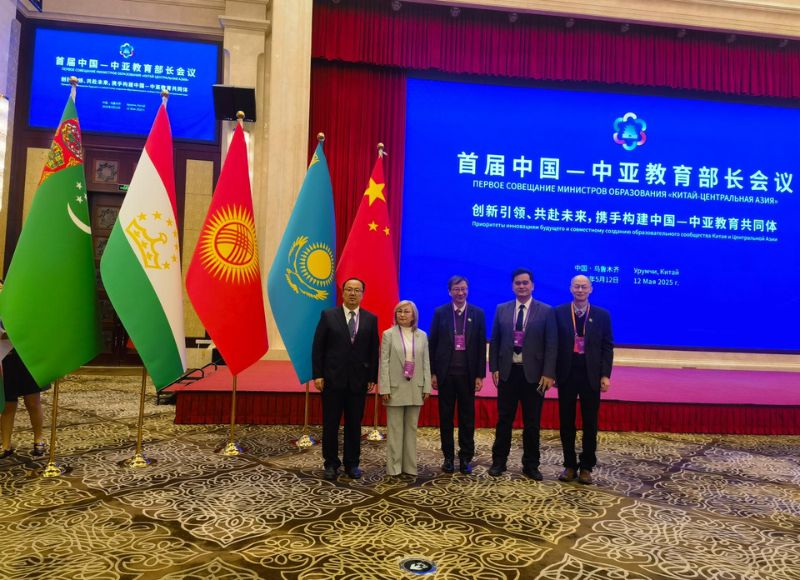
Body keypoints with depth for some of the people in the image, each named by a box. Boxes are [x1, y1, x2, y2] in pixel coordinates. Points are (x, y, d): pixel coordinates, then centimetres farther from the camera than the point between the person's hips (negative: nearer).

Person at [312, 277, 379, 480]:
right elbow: (317, 347, -1)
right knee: (330, 424, 6)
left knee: (354, 424, 8)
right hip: (332, 379, -1)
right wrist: (317, 374, -6)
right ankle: (331, 464, 20)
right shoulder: (328, 315, 0)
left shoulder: (371, 319, 4)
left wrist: (373, 378, 1)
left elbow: (373, 350, 5)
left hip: (358, 380, 1)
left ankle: (352, 463, 22)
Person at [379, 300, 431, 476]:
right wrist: (384, 388, -10)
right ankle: (394, 466, 11)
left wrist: (427, 387, 1)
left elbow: (426, 362, 6)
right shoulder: (389, 334, 0)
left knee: (411, 428, 9)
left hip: (415, 389, 3)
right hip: (395, 388, -2)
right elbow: (384, 363, -5)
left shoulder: (422, 336, 7)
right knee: (395, 429, 3)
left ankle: (410, 465, 18)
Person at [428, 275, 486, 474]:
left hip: (467, 374, 0)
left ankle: (466, 457, 17)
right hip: (445, 373, 0)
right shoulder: (440, 312, 1)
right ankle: (448, 457, 19)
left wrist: (480, 375, -2)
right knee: (445, 417, 8)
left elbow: (481, 346, 2)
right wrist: (432, 373, -2)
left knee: (467, 417, 7)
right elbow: (432, 344, 2)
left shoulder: (478, 314, 3)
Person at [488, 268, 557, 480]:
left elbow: (551, 345, -3)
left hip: (533, 373, -1)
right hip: (507, 372, 1)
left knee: (532, 423, 8)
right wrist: (494, 368, 0)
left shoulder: (546, 311, 0)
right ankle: (499, 461, 22)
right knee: (504, 420, 9)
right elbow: (494, 341, 7)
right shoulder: (502, 309, 6)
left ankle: (531, 465, 21)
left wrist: (548, 374, -10)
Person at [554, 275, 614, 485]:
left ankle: (586, 466, 20)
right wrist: (552, 372, -3)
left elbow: (607, 347, 2)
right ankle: (569, 465, 20)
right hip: (567, 374, 0)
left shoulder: (602, 315, 3)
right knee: (566, 423, 7)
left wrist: (605, 375, -6)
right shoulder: (559, 313, 1)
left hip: (591, 376, 0)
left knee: (590, 423, 7)